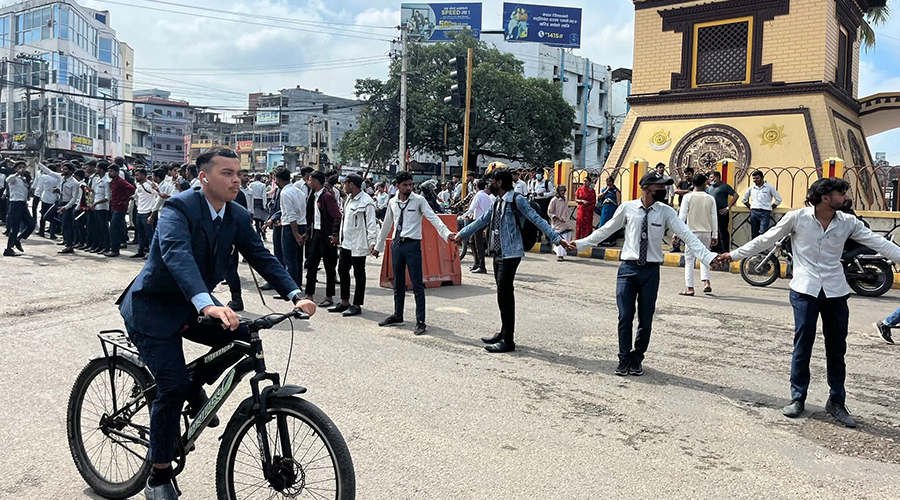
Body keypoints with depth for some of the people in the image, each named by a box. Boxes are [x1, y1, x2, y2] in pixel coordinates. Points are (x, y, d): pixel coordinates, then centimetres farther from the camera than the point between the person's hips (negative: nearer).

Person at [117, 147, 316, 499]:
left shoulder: (238, 217, -3)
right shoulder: (178, 209, -24)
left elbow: (261, 257, -8)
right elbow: (178, 255, -41)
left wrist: (295, 295, -24)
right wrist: (207, 305, -58)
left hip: (193, 305, 6)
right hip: (153, 308, -6)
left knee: (242, 337, -17)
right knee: (173, 386, -14)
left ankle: (196, 386, 13)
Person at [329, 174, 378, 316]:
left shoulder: (366, 202, -16)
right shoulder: (349, 199, 12)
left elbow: (371, 223, -18)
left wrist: (372, 241, -26)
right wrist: (340, 237, 22)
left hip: (358, 244, -10)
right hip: (346, 243, 10)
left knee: (359, 274, 1)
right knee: (342, 271, 15)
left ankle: (356, 305, 9)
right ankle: (344, 303, 27)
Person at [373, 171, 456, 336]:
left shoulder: (418, 200, -5)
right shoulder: (392, 203, 8)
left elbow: (433, 218, -15)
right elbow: (386, 225, 17)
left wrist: (446, 233, -30)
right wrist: (378, 246, 21)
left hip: (412, 244, -5)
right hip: (396, 244, 5)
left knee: (417, 284, -3)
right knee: (398, 283, 16)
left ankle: (420, 321, 3)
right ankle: (397, 315, 30)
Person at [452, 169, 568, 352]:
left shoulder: (517, 199, -9)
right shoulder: (497, 202, 16)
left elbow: (537, 220, -15)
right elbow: (482, 220, 28)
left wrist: (557, 238, -24)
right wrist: (461, 234, 35)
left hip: (510, 254, -8)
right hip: (498, 254, 8)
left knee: (505, 295, -7)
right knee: (503, 294, 14)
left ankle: (508, 341, -1)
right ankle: (504, 333, 24)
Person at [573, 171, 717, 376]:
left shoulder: (666, 212, -1)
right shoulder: (627, 208, -1)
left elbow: (687, 235, -6)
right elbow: (606, 230, 9)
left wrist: (709, 257, -16)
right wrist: (581, 244, 10)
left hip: (651, 270, 1)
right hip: (628, 268, -1)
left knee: (646, 320, 8)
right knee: (625, 317, 1)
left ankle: (637, 359, 26)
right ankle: (624, 359, 17)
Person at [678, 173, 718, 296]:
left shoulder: (688, 197, -4)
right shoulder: (710, 199, 4)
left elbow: (682, 216, -7)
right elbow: (714, 218, 5)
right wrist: (715, 235, 11)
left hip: (692, 232, -3)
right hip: (706, 233, 3)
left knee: (689, 259, 2)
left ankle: (689, 288, 0)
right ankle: (706, 282, 7)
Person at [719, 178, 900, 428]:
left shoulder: (848, 223, 2)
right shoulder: (797, 218, -6)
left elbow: (878, 243, 2)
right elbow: (766, 239, 0)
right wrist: (734, 255, 2)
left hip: (835, 292, 3)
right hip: (805, 291, -3)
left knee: (837, 350, 9)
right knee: (802, 347, 2)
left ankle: (836, 402, 22)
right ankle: (797, 398, 17)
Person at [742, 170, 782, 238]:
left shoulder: (769, 187, 2)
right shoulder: (751, 188, 10)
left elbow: (778, 199, 5)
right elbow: (744, 199, 23)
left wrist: (770, 208, 3)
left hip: (765, 213, -4)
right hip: (754, 212, 4)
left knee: (762, 233, -17)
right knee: (754, 234, 6)